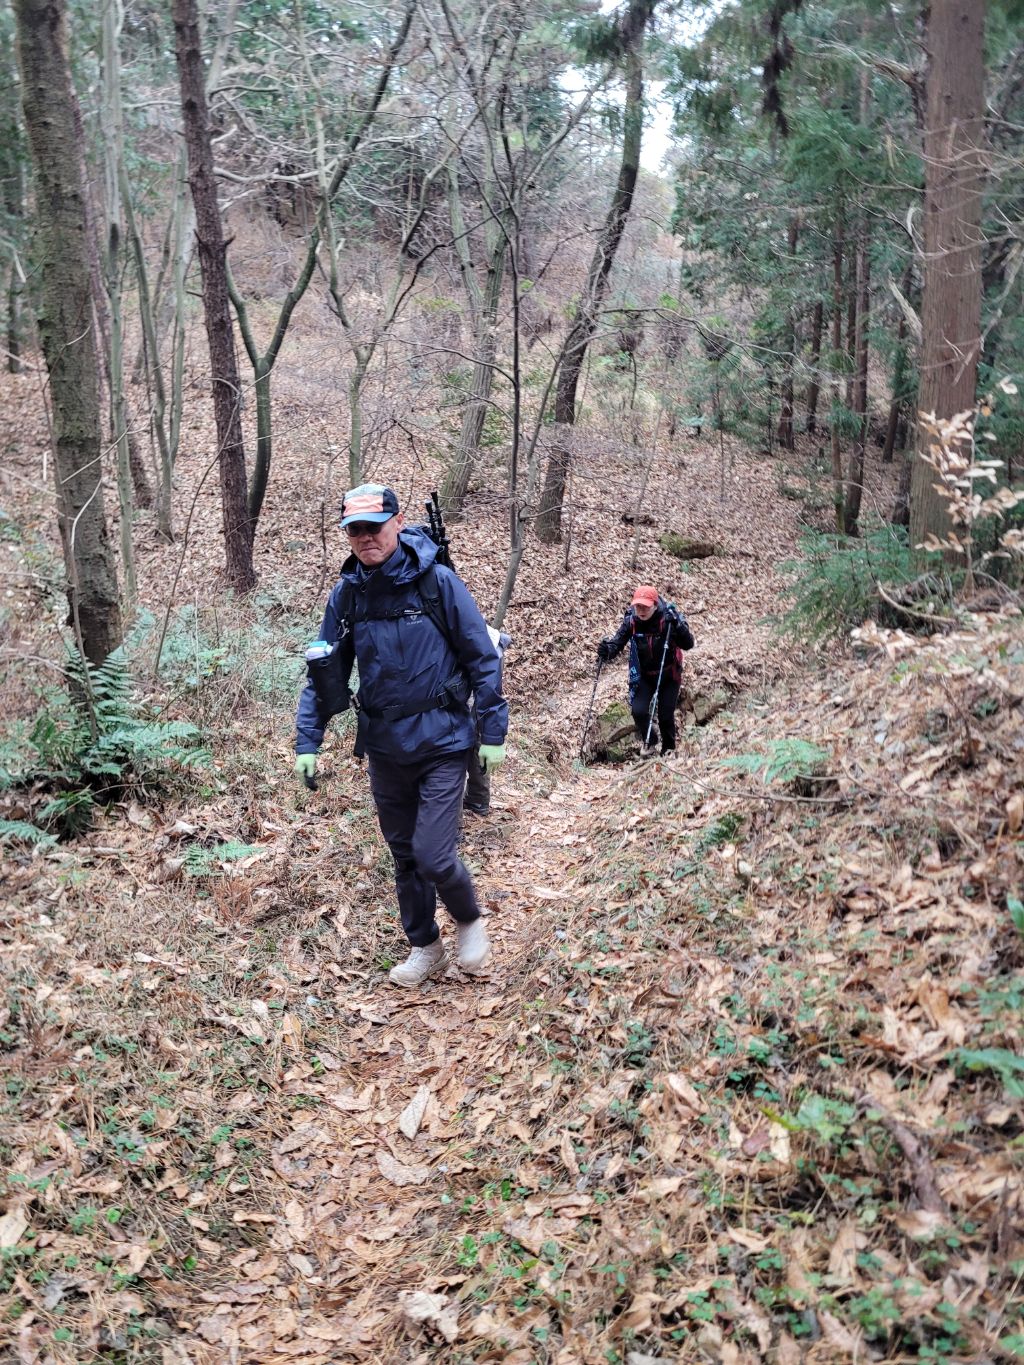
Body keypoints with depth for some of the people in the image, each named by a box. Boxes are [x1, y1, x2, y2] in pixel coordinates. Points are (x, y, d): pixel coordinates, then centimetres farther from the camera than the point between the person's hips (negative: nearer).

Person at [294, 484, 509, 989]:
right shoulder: (346, 594, -2)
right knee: (404, 856, 15)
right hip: (384, 750, 4)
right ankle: (424, 948, 35)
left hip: (441, 744, -4)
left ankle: (469, 920, 22)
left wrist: (493, 732, -8)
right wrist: (307, 742, 1)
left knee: (433, 856, -9)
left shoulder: (437, 582, -13)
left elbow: (482, 658, -7)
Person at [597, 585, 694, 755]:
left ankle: (669, 750, 31)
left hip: (669, 675, -2)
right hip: (644, 676, 2)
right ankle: (649, 741, 20)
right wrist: (608, 650, -38)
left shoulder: (668, 618, -21)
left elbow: (688, 645, -23)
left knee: (666, 715, 2)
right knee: (638, 711, -13)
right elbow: (618, 641, -16)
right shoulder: (631, 621, -15)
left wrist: (678, 625, -39)